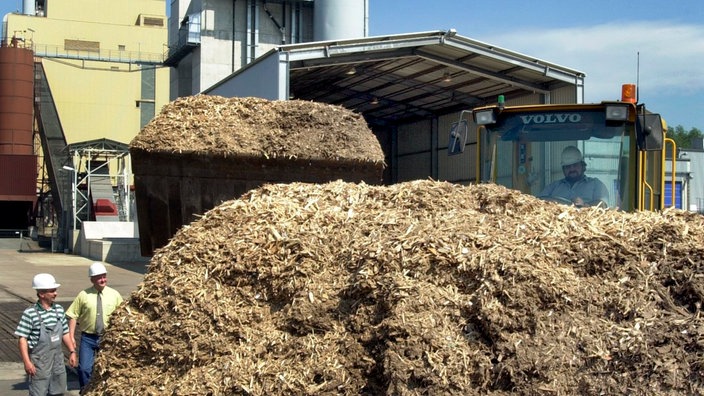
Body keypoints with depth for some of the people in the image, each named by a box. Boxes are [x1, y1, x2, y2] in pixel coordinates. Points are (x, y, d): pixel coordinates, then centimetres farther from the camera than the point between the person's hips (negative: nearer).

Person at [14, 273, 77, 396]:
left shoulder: (59, 310, 2)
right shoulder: (30, 314, -16)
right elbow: (23, 339, -13)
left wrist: (72, 351, 9)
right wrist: (27, 362, -16)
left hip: (57, 358, 6)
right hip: (39, 361, -6)